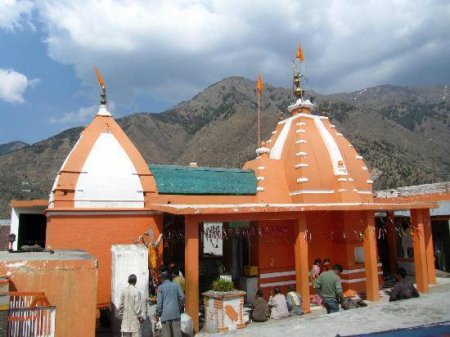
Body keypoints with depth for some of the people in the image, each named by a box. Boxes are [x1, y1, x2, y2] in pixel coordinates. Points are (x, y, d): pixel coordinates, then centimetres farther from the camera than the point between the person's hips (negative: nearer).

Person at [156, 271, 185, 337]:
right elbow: (182, 297, 3)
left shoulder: (161, 287, -2)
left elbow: (159, 301, -5)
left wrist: (158, 312, 4)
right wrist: (179, 307, 15)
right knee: (177, 332, 7)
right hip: (175, 312, 3)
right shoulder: (176, 285, 6)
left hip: (165, 313, -2)